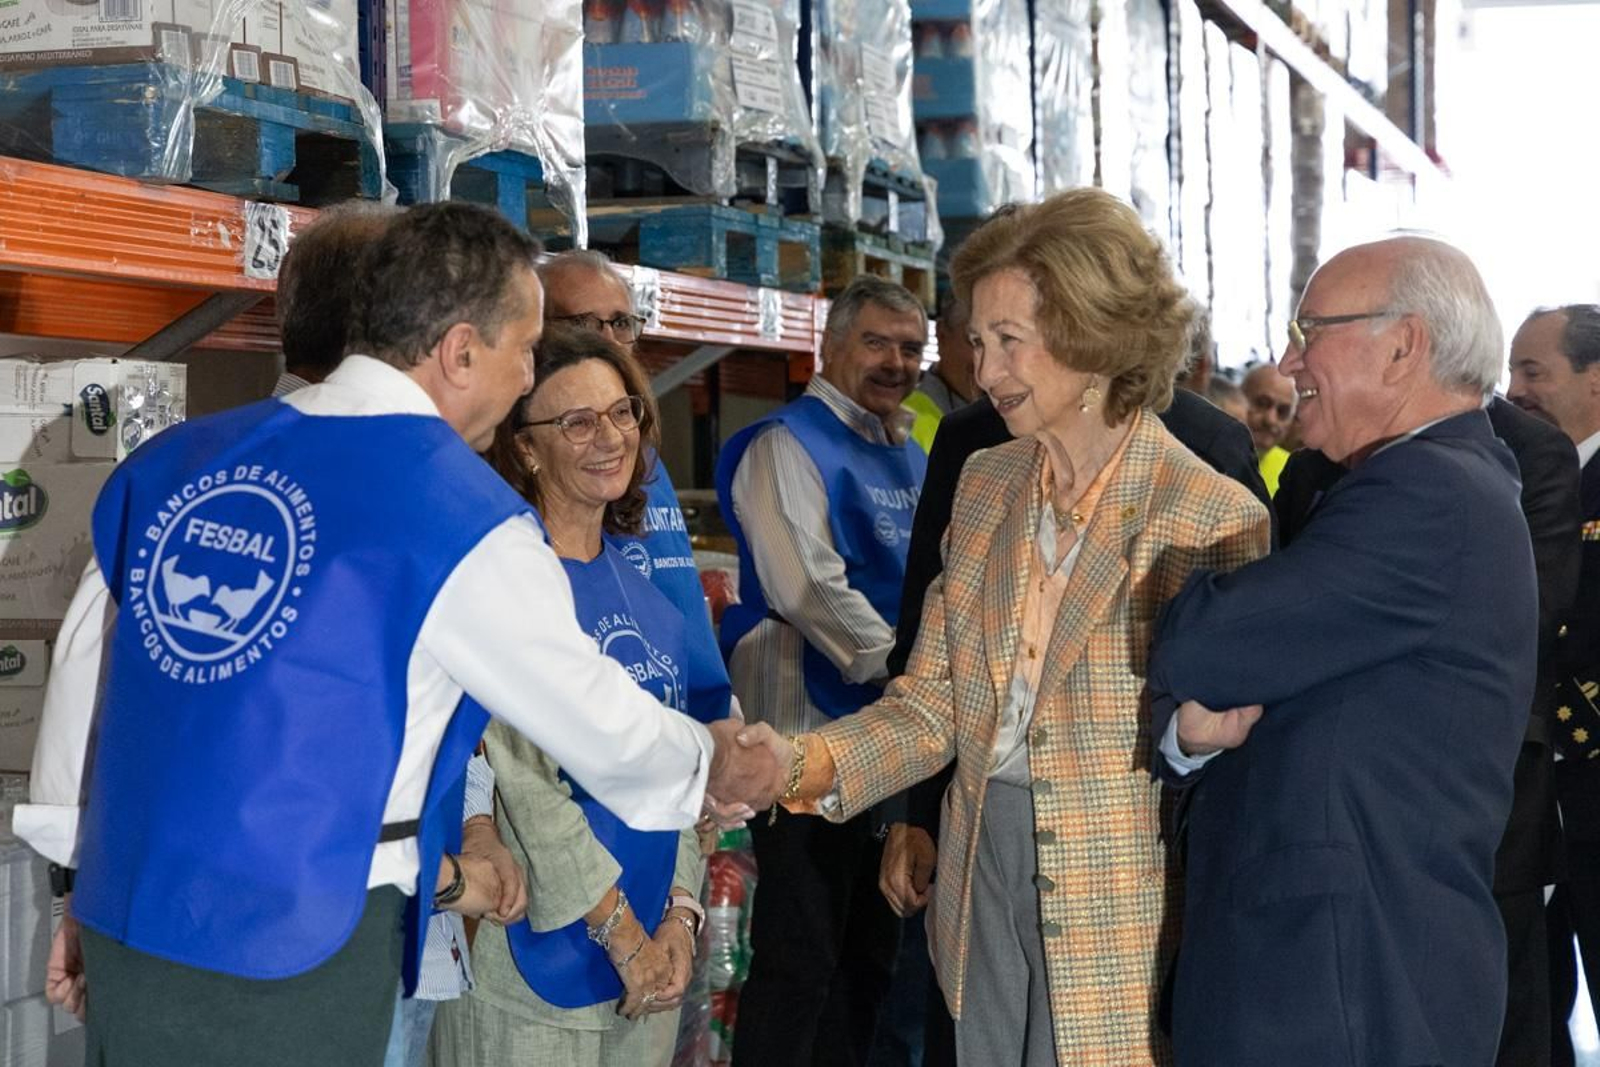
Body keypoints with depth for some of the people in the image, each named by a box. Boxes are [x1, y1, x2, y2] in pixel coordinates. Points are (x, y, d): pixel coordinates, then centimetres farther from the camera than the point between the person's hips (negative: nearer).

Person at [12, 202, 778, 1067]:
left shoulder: (177, 460, 5)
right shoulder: (463, 517, -10)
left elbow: (82, 661, 12)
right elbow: (595, 719, 0)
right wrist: (713, 763, 21)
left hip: (122, 925, 6)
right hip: (296, 952, -6)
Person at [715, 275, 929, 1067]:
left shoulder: (909, 457, 15)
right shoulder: (789, 444, -10)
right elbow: (809, 590, -20)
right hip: (813, 729, -8)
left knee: (869, 950, 16)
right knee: (799, 958, -4)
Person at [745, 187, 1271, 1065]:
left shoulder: (1216, 519, -12)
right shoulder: (984, 483, 6)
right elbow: (932, 703, 4)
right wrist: (804, 765, -11)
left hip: (1121, 919, -5)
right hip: (987, 878, 5)